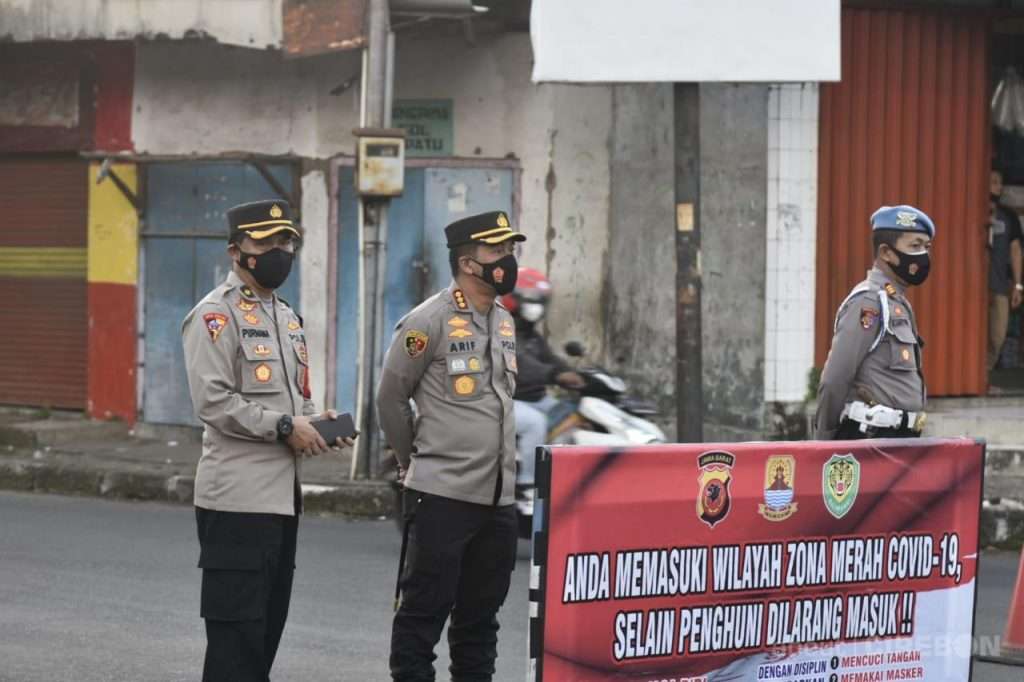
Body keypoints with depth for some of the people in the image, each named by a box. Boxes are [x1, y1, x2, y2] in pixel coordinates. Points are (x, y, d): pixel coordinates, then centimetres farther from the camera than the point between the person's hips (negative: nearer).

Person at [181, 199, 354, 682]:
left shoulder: (287, 317, 19)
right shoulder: (216, 315, -8)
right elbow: (212, 401, -18)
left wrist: (316, 422, 6)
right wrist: (284, 427, -18)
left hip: (283, 494, 9)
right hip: (238, 497, -9)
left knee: (269, 622, 11)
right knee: (237, 626, -8)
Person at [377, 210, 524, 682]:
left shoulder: (505, 323, 13)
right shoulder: (430, 321, -9)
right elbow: (390, 398, -1)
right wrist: (414, 461, 9)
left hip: (499, 497, 7)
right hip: (442, 496, -7)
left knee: (480, 616, 12)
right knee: (424, 610, -4)